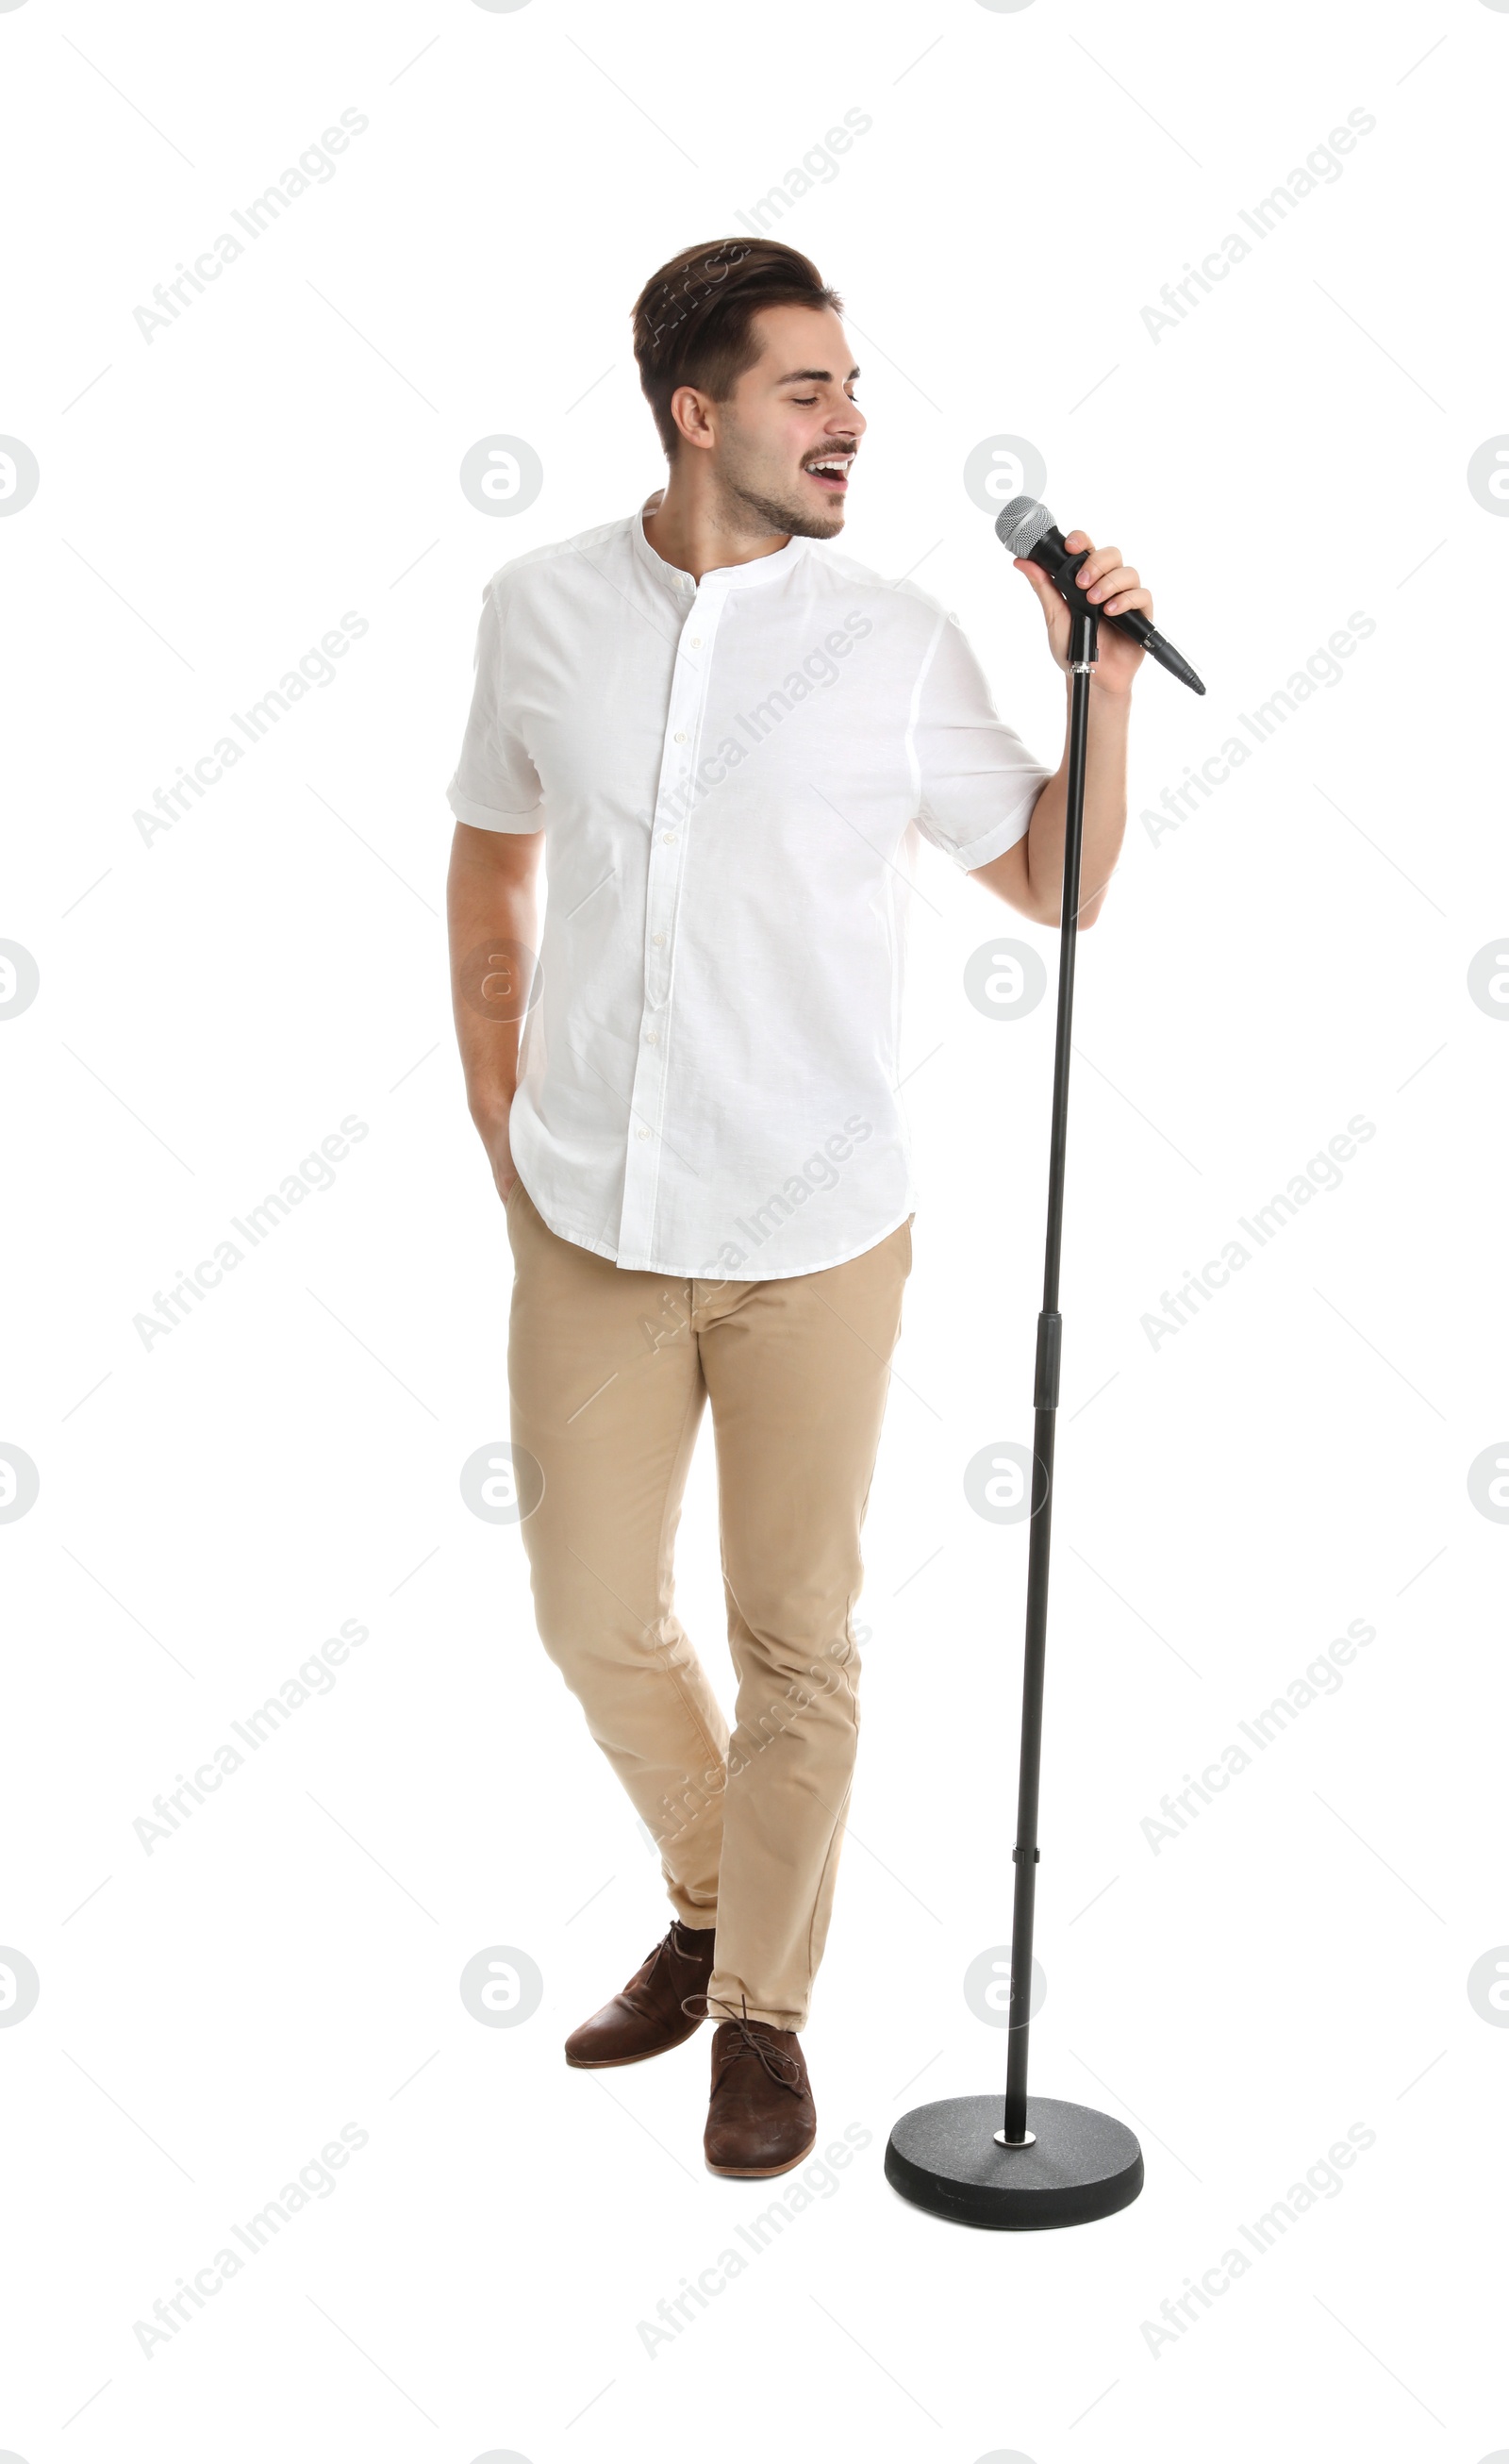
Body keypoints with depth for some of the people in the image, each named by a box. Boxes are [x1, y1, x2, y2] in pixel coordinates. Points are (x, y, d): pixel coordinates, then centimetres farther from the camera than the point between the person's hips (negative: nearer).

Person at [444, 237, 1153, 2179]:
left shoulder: (896, 644, -4)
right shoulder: (539, 610, 1)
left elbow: (1056, 886, 4)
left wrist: (1102, 683, -9)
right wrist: (502, 1127, 10)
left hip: (811, 1235, -2)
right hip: (588, 1226, 2)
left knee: (795, 1641, 8)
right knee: (597, 1620, 12)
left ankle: (764, 2008, 28)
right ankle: (712, 1904, 40)